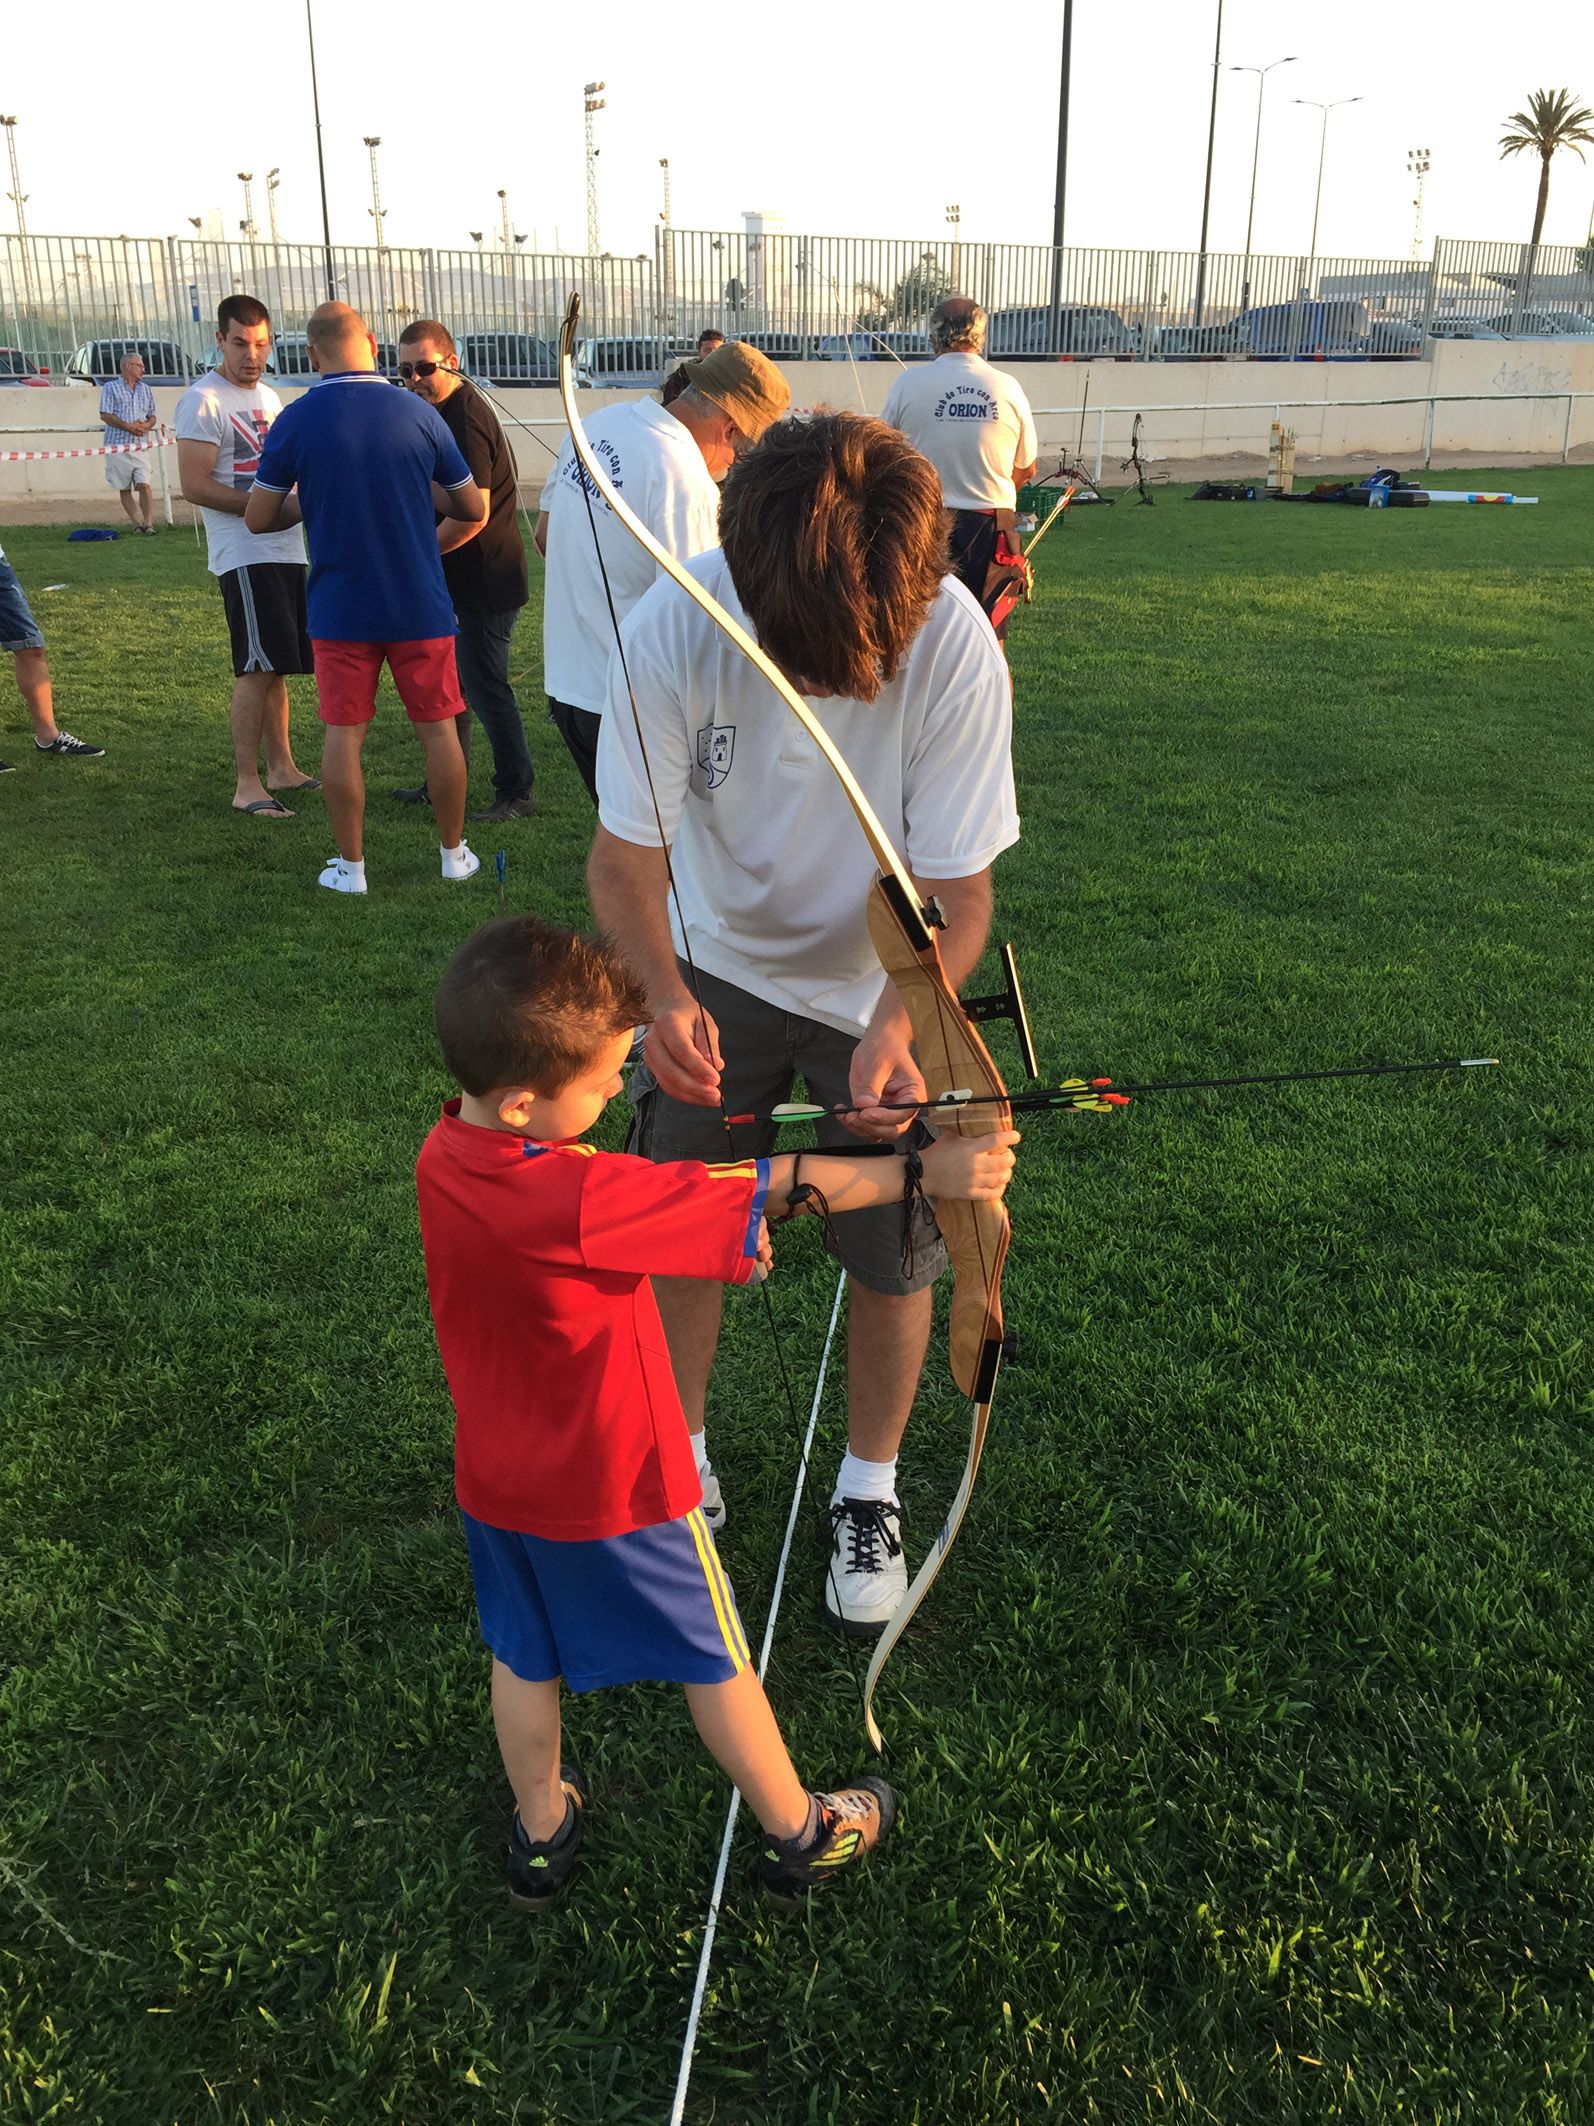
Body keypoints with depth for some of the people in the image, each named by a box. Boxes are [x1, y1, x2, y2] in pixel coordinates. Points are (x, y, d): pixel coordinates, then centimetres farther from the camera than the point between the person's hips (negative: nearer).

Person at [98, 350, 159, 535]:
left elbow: (152, 416, 20)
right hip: (118, 445, -2)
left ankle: (148, 524, -13)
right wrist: (128, 426, -16)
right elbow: (105, 416, -5)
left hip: (139, 445, 2)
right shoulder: (111, 387, 2)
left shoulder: (146, 390, 16)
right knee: (124, 489, 2)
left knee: (144, 485, -11)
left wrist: (146, 426, -4)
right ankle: (137, 524, 7)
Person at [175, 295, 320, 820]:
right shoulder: (204, 400, -9)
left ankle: (281, 768, 21)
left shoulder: (268, 397, 17)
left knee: (276, 666, 13)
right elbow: (195, 485, -16)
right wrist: (273, 507, -21)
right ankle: (246, 786, -7)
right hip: (245, 555, -8)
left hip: (286, 551, 8)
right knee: (257, 668, -11)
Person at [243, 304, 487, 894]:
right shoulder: (419, 415, -4)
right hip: (421, 607, 1)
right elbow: (474, 508, 4)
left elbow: (258, 518, -3)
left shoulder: (296, 421, -8)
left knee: (343, 734, 8)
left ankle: (350, 866, 12)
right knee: (438, 728, 11)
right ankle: (454, 853, 20)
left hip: (340, 609, -1)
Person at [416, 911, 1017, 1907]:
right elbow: (766, 1191, -30)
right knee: (719, 1661, 16)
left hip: (497, 1481, 6)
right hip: (617, 1487, -6)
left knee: (525, 1656, 25)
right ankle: (799, 1836, 36)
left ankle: (541, 1833, 46)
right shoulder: (582, 1199, -36)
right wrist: (926, 1171, -23)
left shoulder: (442, 1160, -13)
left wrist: (712, 1222, -9)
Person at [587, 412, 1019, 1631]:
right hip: (721, 972, 1)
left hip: (889, 994, -1)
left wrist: (897, 1027, -42)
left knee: (891, 1260, 7)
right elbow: (626, 854, -19)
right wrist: (664, 995, -39)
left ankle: (870, 1490, 34)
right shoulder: (673, 633, -28)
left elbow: (958, 892, -24)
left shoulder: (954, 644, -31)